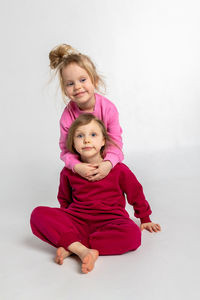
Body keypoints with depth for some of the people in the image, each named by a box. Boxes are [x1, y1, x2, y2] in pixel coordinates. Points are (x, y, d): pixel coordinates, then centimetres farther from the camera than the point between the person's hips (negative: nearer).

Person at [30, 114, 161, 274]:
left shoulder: (118, 169, -2)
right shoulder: (68, 172, 4)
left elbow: (136, 194, 12)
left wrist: (145, 219, 20)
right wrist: (65, 222, 20)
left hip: (109, 222, -1)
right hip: (77, 221, 2)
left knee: (132, 234, -35)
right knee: (38, 214, -21)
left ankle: (70, 247, -25)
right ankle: (83, 251, -33)